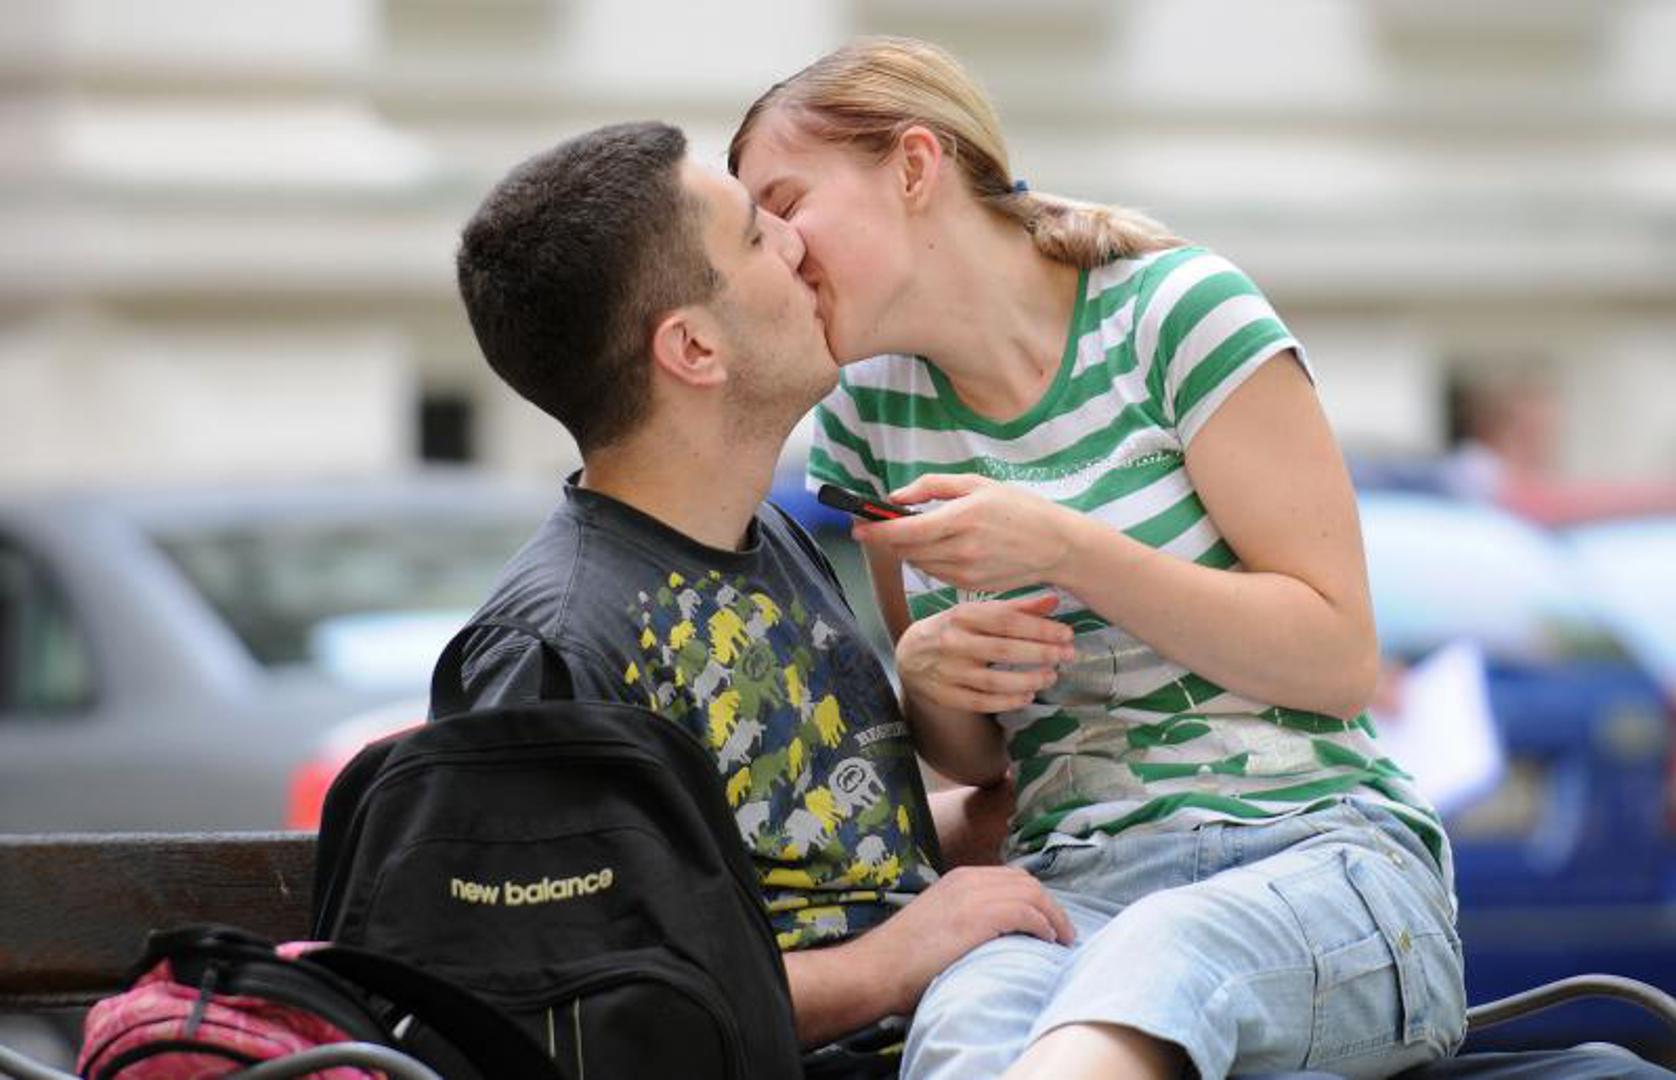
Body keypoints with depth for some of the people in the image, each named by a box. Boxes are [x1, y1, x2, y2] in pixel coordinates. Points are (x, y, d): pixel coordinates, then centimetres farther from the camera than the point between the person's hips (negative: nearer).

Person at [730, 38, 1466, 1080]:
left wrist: (1064, 551, -13)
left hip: (1318, 854, -3)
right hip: (1076, 883, 3)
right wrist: (927, 676, -2)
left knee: (1154, 960, -40)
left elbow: (1339, 661, -5)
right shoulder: (868, 413, 13)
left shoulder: (1179, 312, -1)